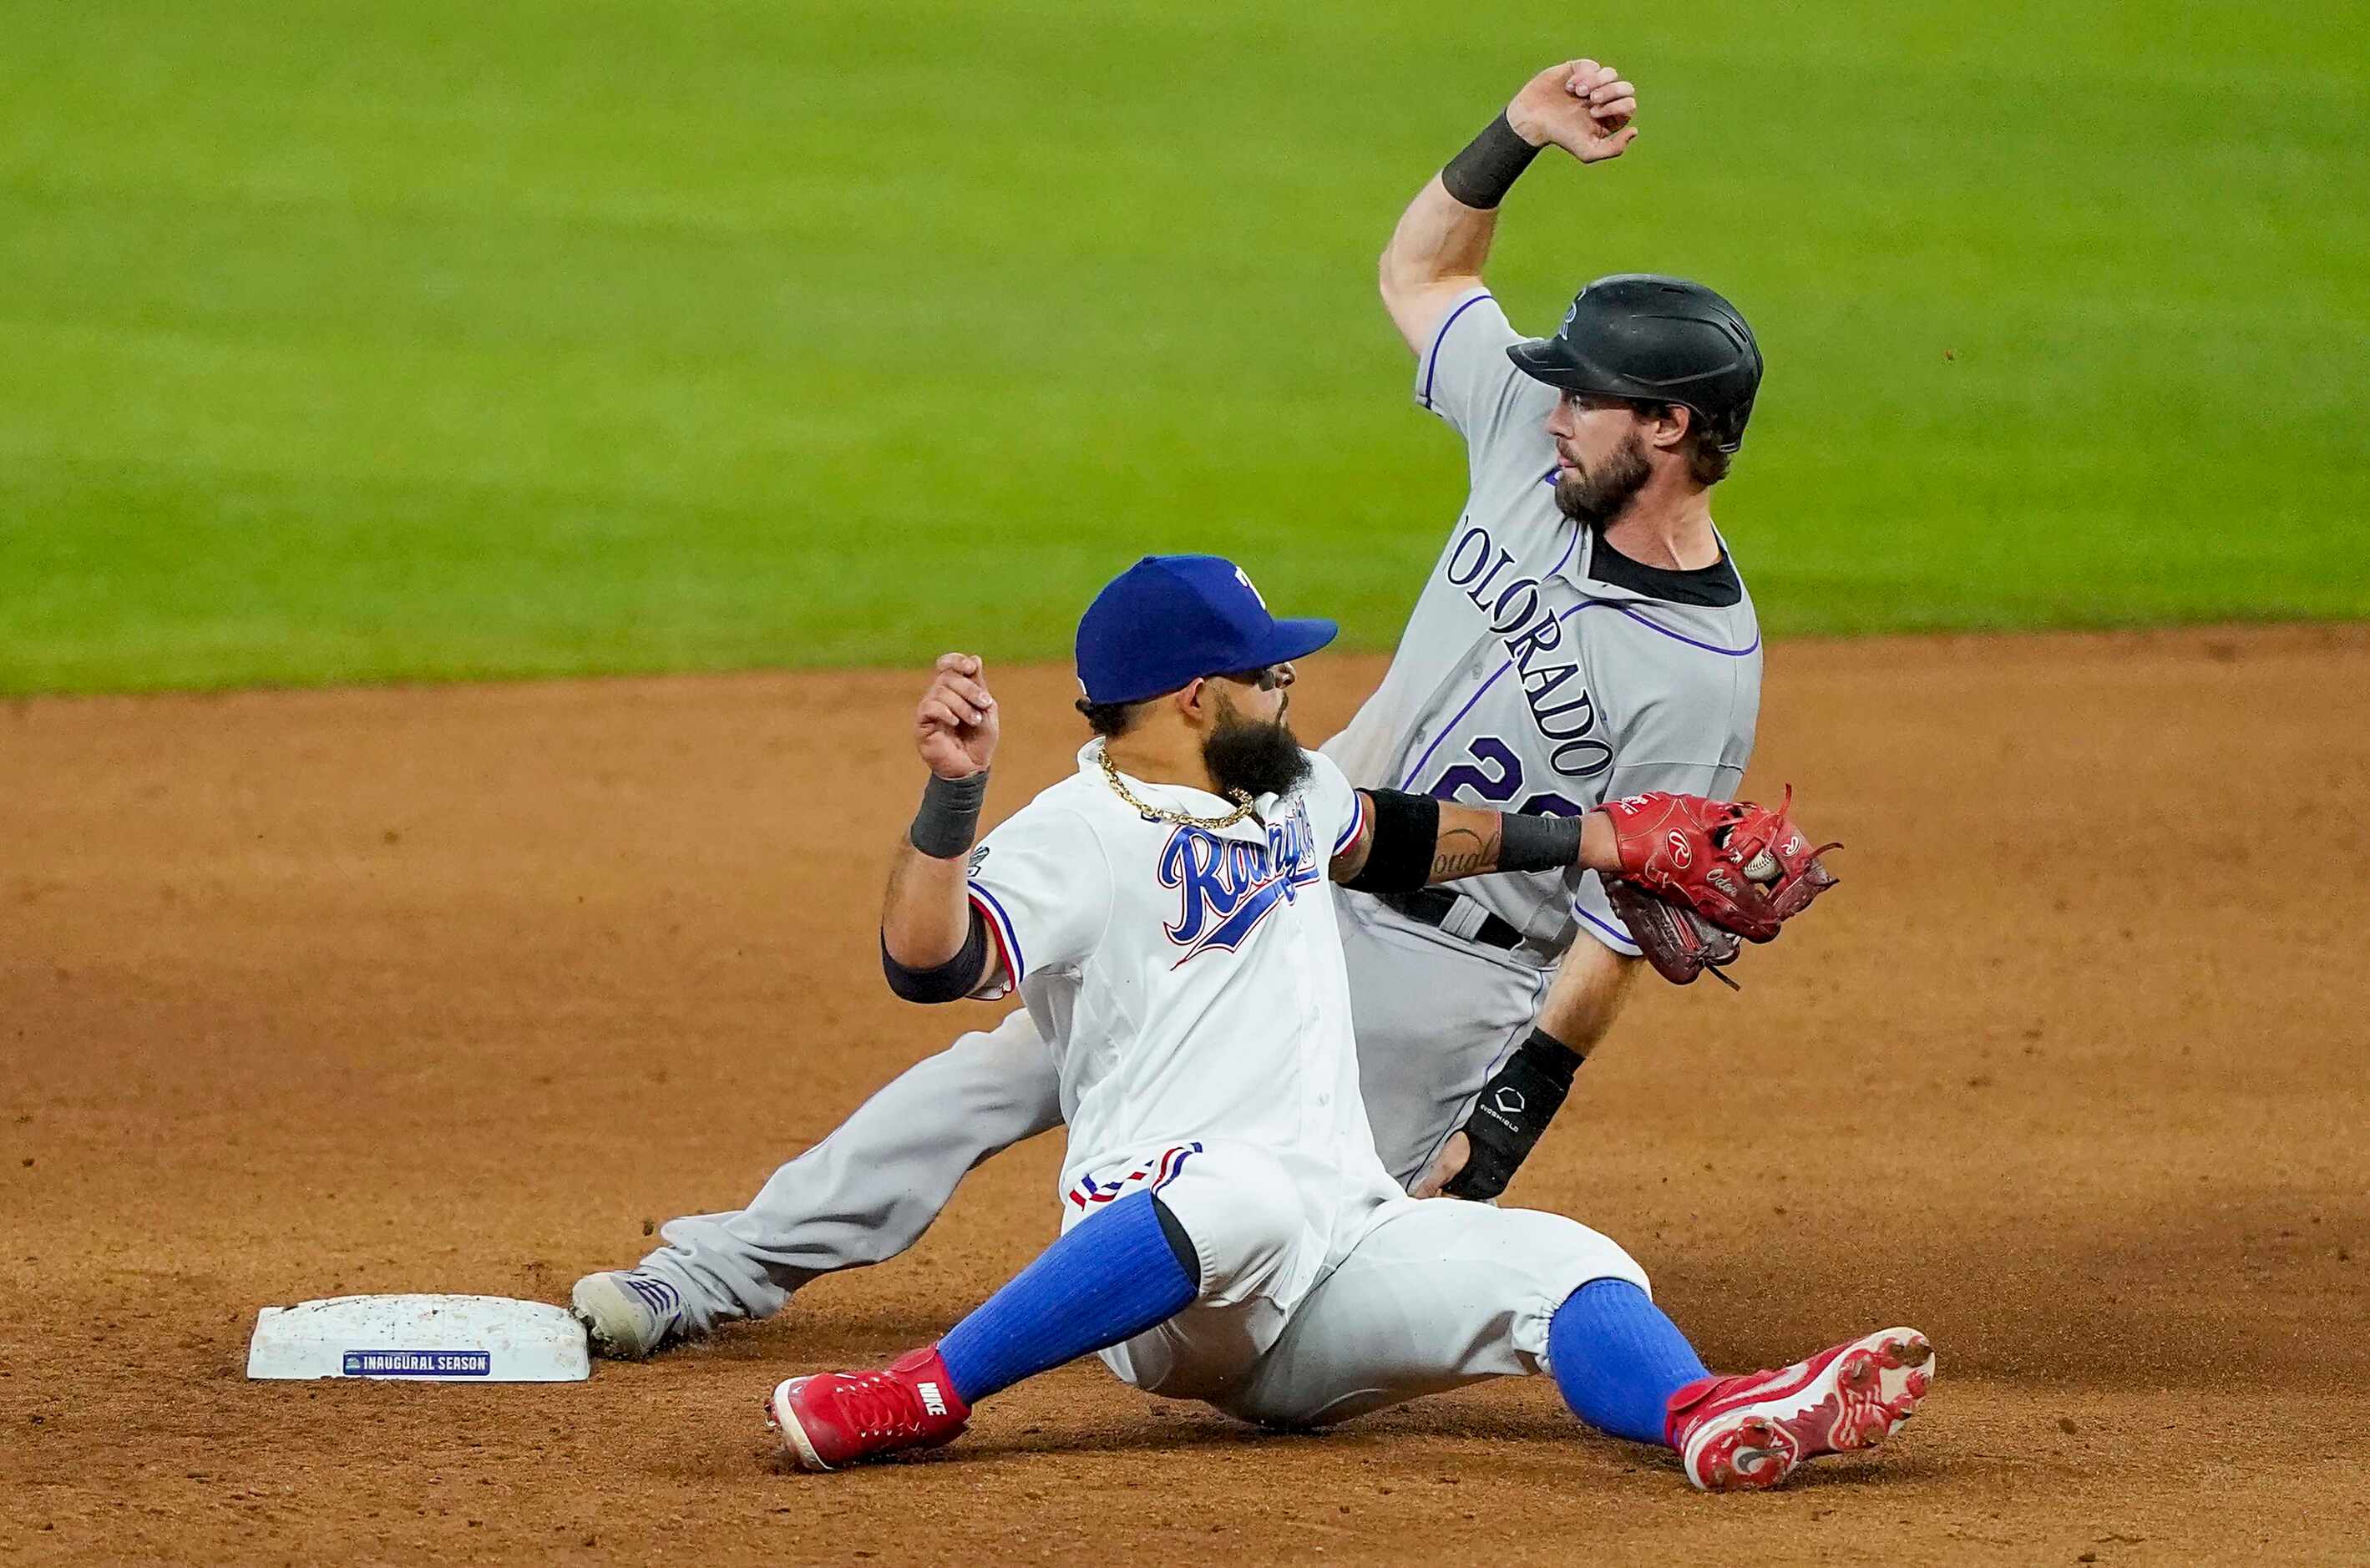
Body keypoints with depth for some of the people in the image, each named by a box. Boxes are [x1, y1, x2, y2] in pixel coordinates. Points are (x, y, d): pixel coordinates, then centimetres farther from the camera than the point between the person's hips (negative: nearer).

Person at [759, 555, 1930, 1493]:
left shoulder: (1281, 789, 23)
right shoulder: (1078, 836, -6)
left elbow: (1398, 838, 43)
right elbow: (927, 963, -22)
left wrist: (1611, 842, 46)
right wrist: (951, 793, -37)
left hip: (1351, 1243, 8)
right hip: (1157, 1268, -8)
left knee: (1569, 1269, -17)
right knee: (1249, 1197, -42)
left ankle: (1717, 1424, -50)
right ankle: (921, 1398, -36)